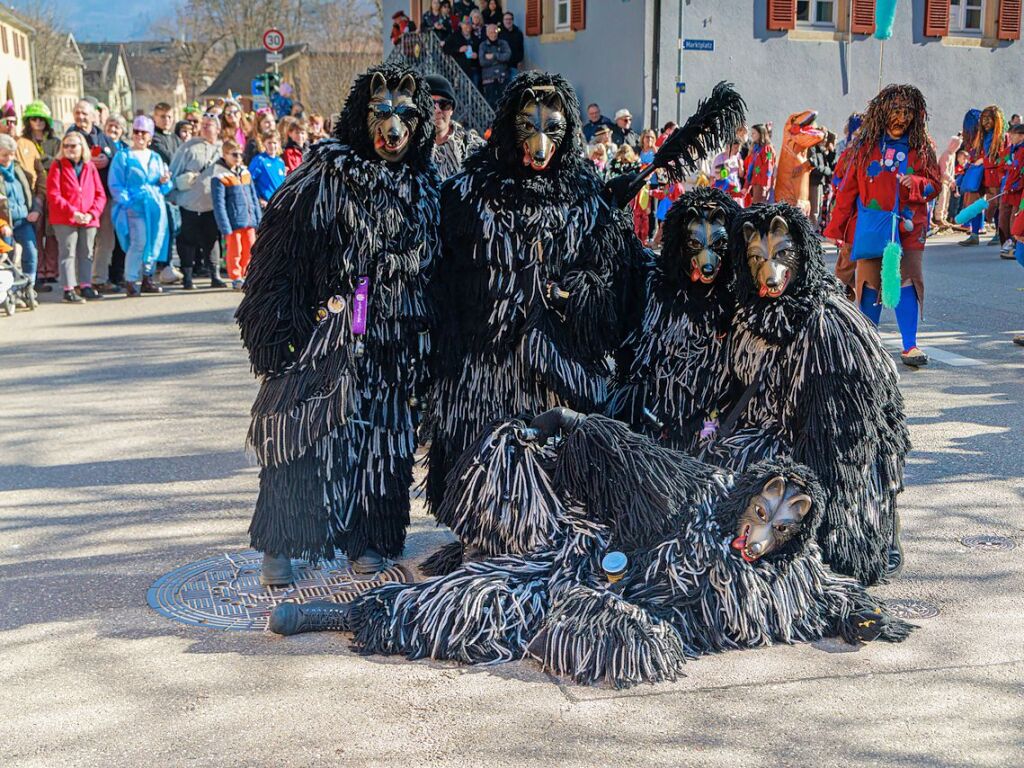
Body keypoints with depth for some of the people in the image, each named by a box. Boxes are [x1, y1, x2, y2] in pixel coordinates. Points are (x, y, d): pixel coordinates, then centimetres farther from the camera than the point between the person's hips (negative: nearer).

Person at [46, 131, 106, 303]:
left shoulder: (90, 166, 9)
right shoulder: (58, 166, -1)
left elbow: (100, 194, 6)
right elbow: (53, 195, -9)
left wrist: (91, 213, -10)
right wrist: (73, 212, -17)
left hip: (89, 219, 4)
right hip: (64, 220, -4)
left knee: (86, 253, 10)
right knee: (68, 253, -3)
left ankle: (85, 286, 20)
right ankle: (69, 290, -2)